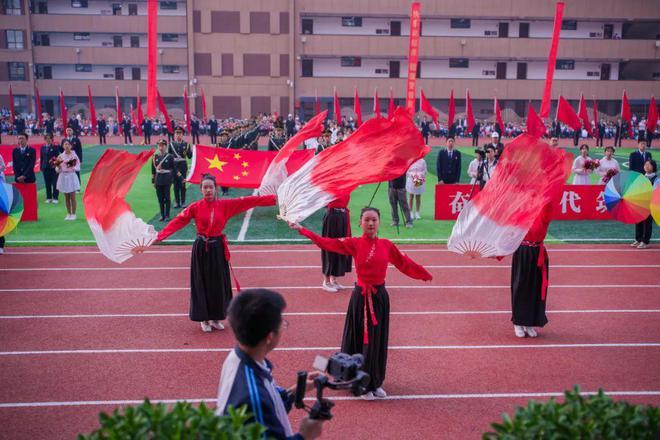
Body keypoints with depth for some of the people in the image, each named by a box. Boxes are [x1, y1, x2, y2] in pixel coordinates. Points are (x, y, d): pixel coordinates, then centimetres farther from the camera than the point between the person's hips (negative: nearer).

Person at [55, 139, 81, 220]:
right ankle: (68, 214, 17)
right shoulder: (60, 156, 2)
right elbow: (57, 170, 5)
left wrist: (72, 168, -22)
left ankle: (73, 214, 7)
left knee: (72, 197, -1)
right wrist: (58, 166, -15)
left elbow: (78, 168, -4)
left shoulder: (74, 155, -4)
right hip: (63, 177, 3)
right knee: (66, 197, 8)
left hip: (71, 176, -3)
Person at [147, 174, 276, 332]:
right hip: (201, 249, -1)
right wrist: (159, 237, -21)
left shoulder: (225, 205, -3)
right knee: (202, 283, 5)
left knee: (219, 283, 9)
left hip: (218, 248, 1)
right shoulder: (195, 207, -5)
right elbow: (177, 222, -10)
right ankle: (204, 319, 20)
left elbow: (247, 201, -9)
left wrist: (275, 198, -14)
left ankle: (216, 318, 26)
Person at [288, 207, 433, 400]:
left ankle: (375, 383, 30)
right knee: (361, 340, 5)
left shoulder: (386, 245, 1)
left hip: (380, 296, 3)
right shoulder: (354, 243, -8)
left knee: (378, 341, 14)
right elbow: (327, 243, -15)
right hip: (361, 297, -3)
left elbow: (405, 263, 11)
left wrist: (426, 275, 16)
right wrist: (301, 229, -22)